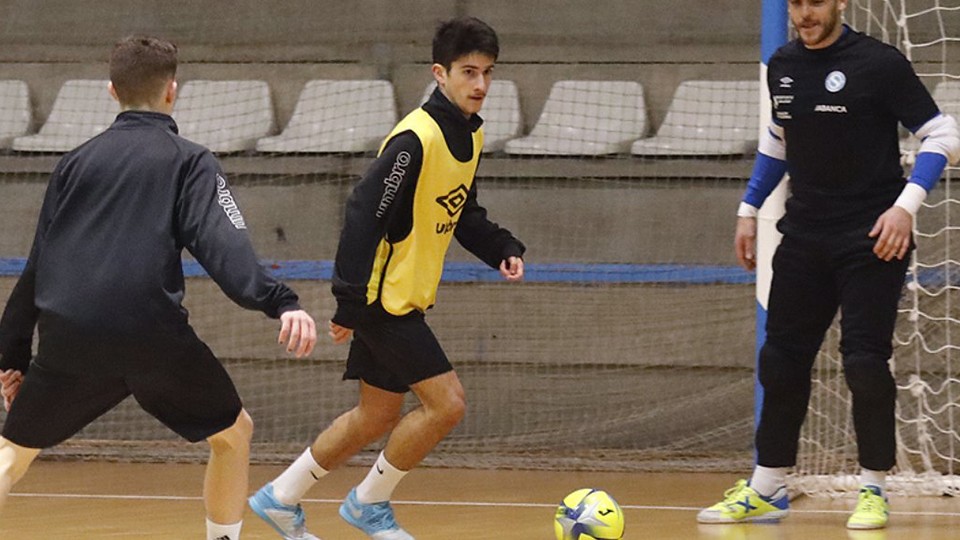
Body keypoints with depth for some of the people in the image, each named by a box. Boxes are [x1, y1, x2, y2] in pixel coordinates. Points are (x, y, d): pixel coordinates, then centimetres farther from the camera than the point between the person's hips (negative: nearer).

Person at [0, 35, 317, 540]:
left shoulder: (76, 162, 18)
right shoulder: (189, 161, 6)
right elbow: (222, 245, -12)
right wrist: (280, 303, -23)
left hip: (67, 337, 3)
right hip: (152, 334, -3)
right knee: (232, 434, 18)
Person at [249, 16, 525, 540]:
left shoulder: (469, 136, 7)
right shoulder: (416, 139, -21)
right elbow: (364, 214, -23)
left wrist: (502, 248, 3)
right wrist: (350, 303, -25)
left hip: (406, 298, 9)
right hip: (383, 296, -9)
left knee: (378, 416, 15)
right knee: (446, 402, -11)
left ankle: (280, 497, 27)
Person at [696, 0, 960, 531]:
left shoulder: (878, 63, -11)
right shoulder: (782, 67, 7)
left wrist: (905, 206, -20)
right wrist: (749, 209, 18)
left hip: (871, 240, -6)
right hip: (804, 237, 6)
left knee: (864, 360, -8)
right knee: (781, 358, 5)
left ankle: (874, 491, 5)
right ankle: (766, 489, 14)